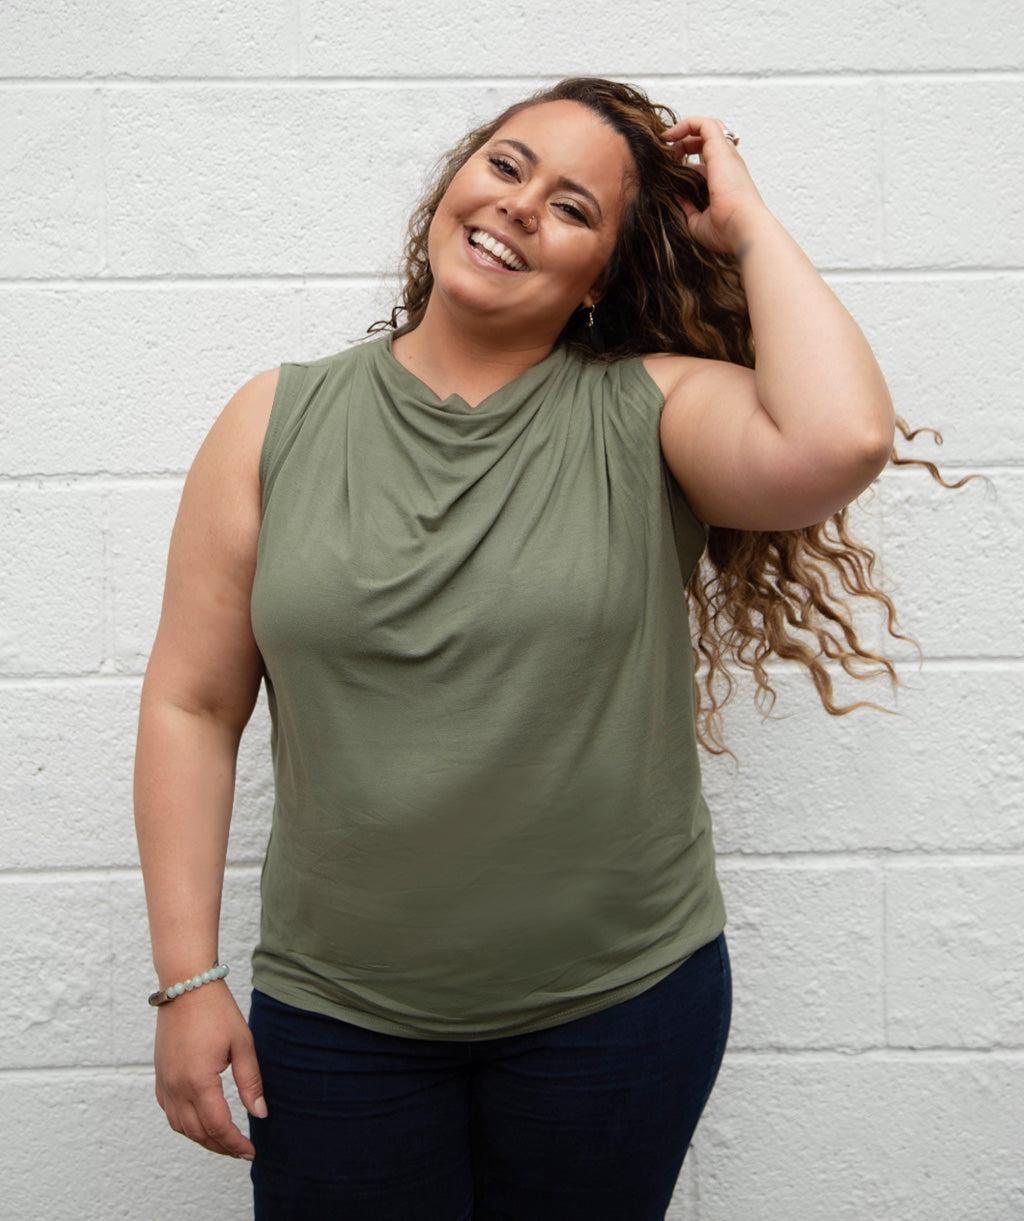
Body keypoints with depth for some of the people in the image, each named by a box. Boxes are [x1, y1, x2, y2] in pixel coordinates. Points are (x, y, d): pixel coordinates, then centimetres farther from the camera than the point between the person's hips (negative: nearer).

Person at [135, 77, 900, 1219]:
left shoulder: (648, 412, -6)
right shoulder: (278, 420, -1)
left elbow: (841, 441, -28)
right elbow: (192, 705, 0)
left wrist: (748, 226, -14)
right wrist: (188, 976, -3)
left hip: (618, 999, -1)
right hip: (334, 1016, 1)